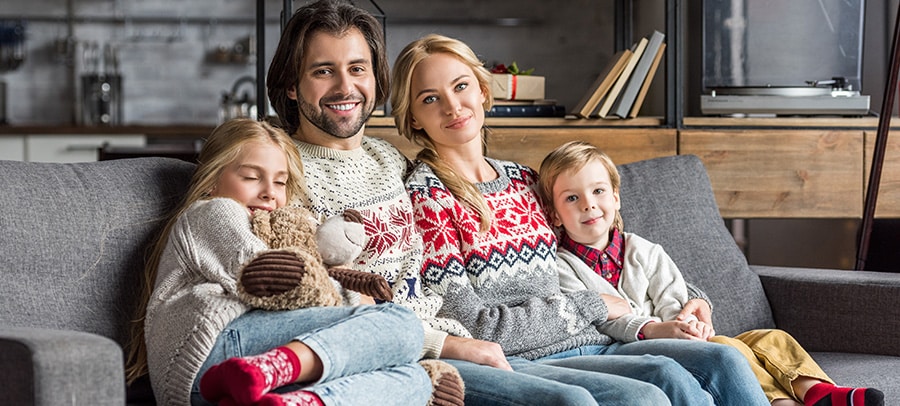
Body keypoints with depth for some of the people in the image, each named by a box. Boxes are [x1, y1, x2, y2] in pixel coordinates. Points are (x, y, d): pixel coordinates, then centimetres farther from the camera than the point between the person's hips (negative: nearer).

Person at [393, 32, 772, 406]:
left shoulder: (523, 179, 18)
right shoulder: (425, 197, -4)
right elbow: (472, 326, -10)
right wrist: (591, 306, -4)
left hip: (591, 343, 7)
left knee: (722, 360, -15)